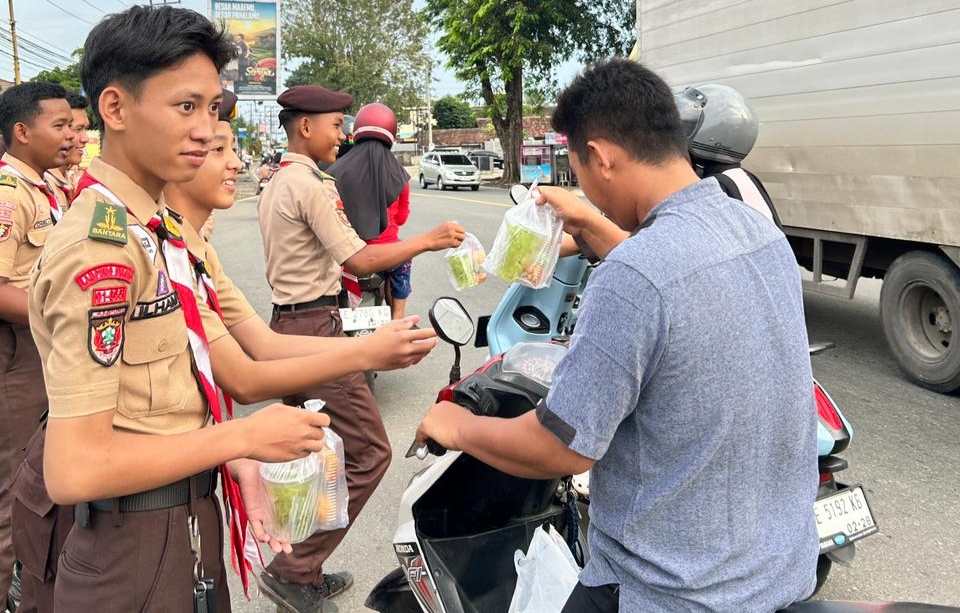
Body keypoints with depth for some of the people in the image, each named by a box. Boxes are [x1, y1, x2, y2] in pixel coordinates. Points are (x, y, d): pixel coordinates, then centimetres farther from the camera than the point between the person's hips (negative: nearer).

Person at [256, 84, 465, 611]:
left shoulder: (276, 184, 17)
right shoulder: (311, 185, -14)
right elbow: (357, 261, -20)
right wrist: (428, 241, -14)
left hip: (287, 323, 11)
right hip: (316, 327, -10)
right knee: (368, 452, -6)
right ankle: (293, 570, -1)